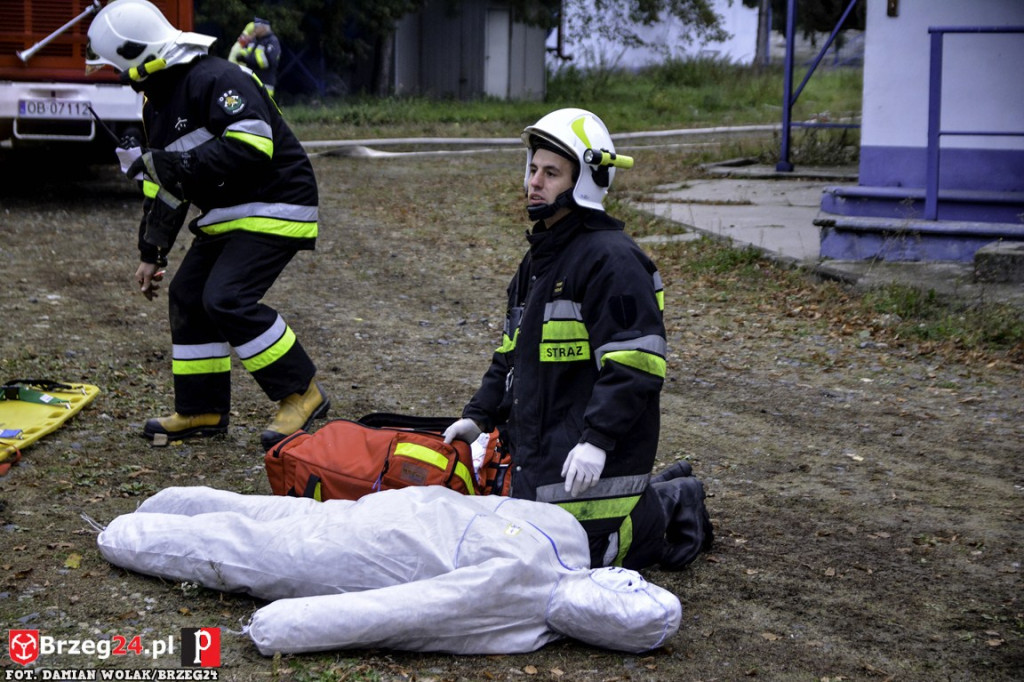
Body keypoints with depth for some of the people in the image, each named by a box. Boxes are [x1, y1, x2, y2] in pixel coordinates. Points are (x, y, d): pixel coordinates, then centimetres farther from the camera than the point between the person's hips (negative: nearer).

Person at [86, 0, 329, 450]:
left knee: (227, 299, -20)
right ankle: (201, 411, 18)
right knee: (188, 297, 8)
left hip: (273, 208, -10)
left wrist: (179, 164, -29)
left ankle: (301, 393, -9)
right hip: (227, 215, 10)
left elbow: (252, 144, -33)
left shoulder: (215, 80, -20)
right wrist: (152, 252, 19)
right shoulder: (157, 101, 13)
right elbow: (163, 187, 20)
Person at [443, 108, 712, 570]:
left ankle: (671, 506, 16)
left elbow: (634, 364, -23)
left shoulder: (612, 260, -16)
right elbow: (511, 353, 24)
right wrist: (479, 416, 15)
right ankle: (663, 496, 25)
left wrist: (597, 440, -28)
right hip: (536, 451, 9)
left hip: (587, 457, -9)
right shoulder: (539, 258, 16)